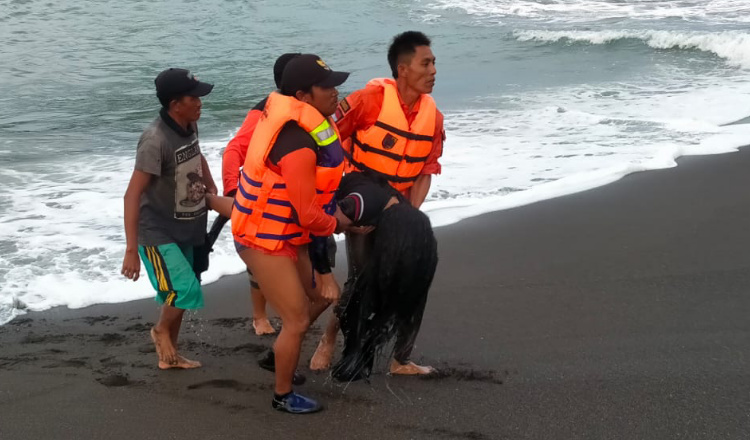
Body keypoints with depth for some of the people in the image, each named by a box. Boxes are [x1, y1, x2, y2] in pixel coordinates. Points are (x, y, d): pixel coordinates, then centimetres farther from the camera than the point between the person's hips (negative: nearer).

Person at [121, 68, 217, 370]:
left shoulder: (189, 126, -3)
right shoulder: (155, 139, -28)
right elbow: (133, 194, -28)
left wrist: (212, 191, 14)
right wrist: (131, 250, -30)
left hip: (184, 230, 8)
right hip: (156, 232, -8)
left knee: (177, 293, 16)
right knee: (186, 289, -19)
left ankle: (168, 356, 32)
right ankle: (161, 331, 11)